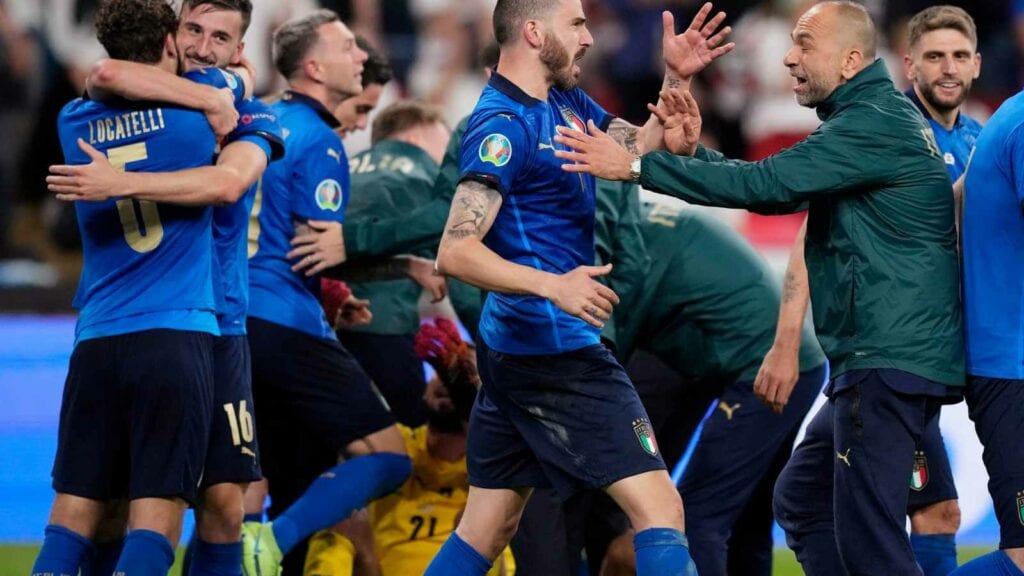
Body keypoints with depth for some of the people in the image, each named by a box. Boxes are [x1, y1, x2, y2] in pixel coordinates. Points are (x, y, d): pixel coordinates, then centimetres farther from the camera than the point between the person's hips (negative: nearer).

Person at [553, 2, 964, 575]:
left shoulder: (874, 124, -15)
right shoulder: (879, 115, 19)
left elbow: (766, 185, -21)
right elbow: (779, 188, 21)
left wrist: (636, 166, -19)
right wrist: (694, 151, 8)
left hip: (890, 362, -11)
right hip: (880, 360, 11)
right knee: (801, 500, 18)